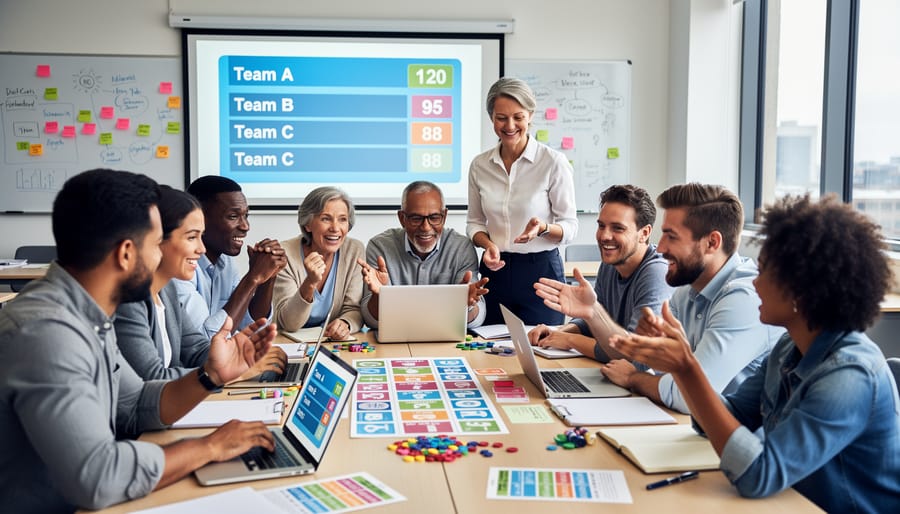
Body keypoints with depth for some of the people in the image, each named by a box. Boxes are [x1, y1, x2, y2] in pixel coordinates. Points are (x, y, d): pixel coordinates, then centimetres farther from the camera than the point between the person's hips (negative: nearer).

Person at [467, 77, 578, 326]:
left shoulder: (554, 162, -8)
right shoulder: (479, 165, 3)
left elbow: (570, 227, -4)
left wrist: (543, 228, -24)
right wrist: (487, 244, -8)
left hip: (541, 270, -3)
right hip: (494, 271, 4)